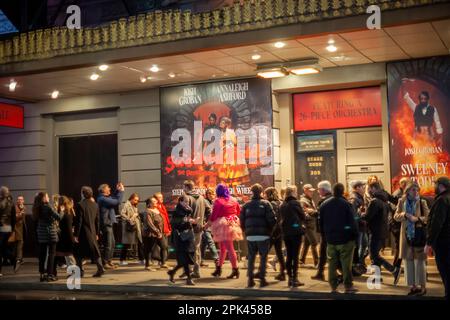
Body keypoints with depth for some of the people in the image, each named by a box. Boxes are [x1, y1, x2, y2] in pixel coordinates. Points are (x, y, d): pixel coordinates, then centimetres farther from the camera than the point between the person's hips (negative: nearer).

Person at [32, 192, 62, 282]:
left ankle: (42, 274, 12)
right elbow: (58, 217, -18)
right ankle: (50, 275, -2)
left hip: (41, 234, 7)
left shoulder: (37, 208, 7)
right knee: (51, 254, 0)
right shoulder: (48, 206, -13)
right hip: (50, 233, -6)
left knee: (42, 254, 9)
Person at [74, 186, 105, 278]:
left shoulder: (80, 205, -14)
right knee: (94, 250, 11)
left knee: (78, 253, 8)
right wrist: (97, 233, 16)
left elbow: (78, 221, -14)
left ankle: (80, 271, 11)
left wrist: (75, 235, -10)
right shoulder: (95, 205, 5)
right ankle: (100, 267, 1)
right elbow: (97, 221, 9)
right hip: (92, 232, 5)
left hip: (83, 233, -5)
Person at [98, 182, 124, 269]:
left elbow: (114, 199, 28)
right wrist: (121, 191, -11)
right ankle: (105, 263, -1)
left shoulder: (105, 198, 14)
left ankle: (109, 261, 24)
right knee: (108, 244, -7)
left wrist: (118, 191, 15)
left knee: (112, 243, 16)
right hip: (106, 224, -10)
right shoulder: (103, 199, -17)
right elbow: (117, 202, -21)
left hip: (109, 223, 10)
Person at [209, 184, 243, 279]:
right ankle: (218, 268, 23)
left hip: (223, 226, -7)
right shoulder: (233, 200, 8)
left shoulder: (218, 201, -11)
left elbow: (214, 215, -11)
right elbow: (239, 212, 14)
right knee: (222, 248, 16)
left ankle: (235, 269, -6)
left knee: (230, 248, -6)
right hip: (233, 224, 7)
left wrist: (208, 224, 1)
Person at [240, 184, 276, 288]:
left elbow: (242, 220, 3)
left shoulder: (246, 205, 6)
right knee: (263, 257, 5)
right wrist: (270, 230, 5)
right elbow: (271, 219, -11)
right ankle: (262, 279, 4)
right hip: (263, 235, -3)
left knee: (251, 257, 11)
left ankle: (250, 279, 9)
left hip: (250, 235, 3)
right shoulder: (265, 204, -4)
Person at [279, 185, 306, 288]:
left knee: (288, 256, 10)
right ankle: (295, 279, -2)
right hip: (296, 232, -5)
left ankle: (290, 278, 14)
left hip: (286, 233, 5)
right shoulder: (295, 203, -8)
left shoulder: (282, 205, 8)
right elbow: (303, 217, -2)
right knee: (295, 256, -2)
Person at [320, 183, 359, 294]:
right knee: (346, 263, 1)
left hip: (330, 239, 4)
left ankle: (333, 287, 9)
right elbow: (352, 221, -11)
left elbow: (321, 223, 10)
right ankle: (348, 286, 4)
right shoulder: (346, 204, -10)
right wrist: (355, 235, -2)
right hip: (345, 239, -4)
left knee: (332, 264, 7)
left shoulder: (324, 205, 4)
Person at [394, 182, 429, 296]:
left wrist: (417, 219, -20)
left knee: (420, 261, -2)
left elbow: (428, 217, -5)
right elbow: (396, 216, 4)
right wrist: (404, 214, -14)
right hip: (407, 235, 4)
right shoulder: (402, 201, 6)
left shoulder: (422, 202, -3)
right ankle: (413, 286, 17)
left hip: (419, 234, -4)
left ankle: (422, 286, 6)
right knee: (408, 260, 8)